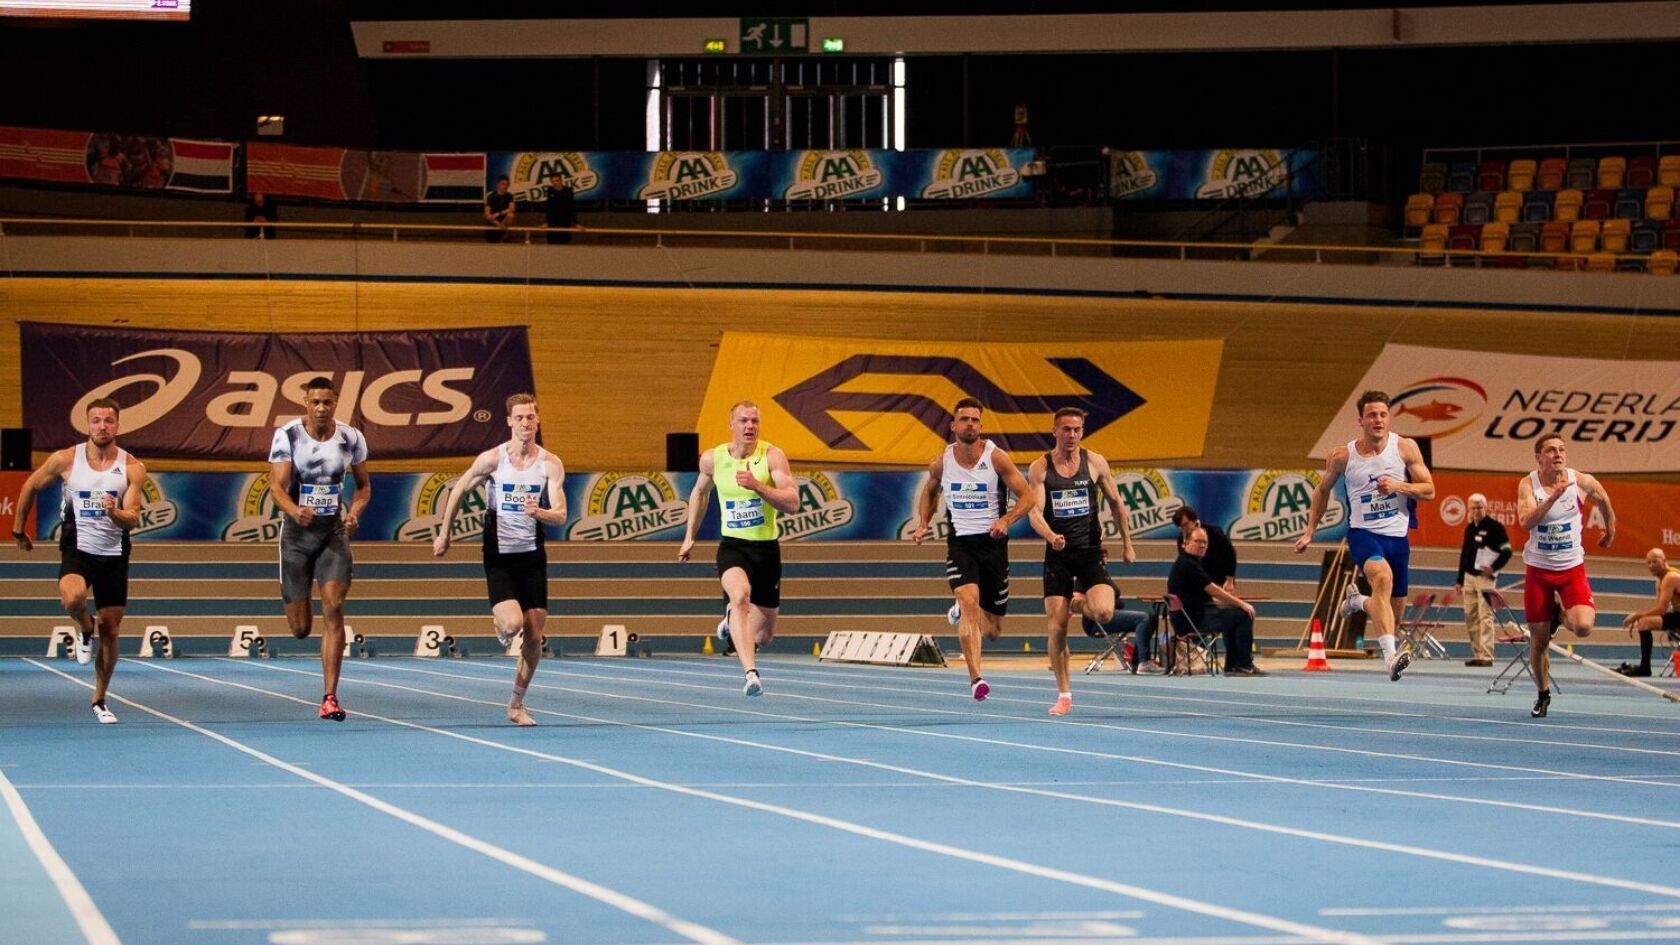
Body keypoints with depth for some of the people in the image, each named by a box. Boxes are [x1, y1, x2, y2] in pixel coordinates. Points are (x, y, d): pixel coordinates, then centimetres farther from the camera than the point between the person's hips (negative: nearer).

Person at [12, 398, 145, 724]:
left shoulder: (132, 468, -5)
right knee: (72, 598, -34)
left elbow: (133, 519, -8)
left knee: (110, 632, 5)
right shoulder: (65, 460, -6)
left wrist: (114, 512, -31)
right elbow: (30, 487, 10)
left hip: (114, 554, 1)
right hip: (77, 548, -1)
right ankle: (84, 629, 2)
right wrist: (19, 529, 17)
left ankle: (99, 700, 22)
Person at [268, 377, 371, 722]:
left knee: (333, 608, -18)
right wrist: (295, 512, -35)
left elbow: (363, 485, 12)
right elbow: (276, 487, -14)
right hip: (296, 534, -1)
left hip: (334, 532, 1)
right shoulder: (287, 436, -9)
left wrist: (355, 511, -9)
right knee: (300, 629, 2)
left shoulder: (351, 438, -2)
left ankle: (330, 698, -17)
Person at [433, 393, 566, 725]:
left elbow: (561, 515, -9)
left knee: (534, 636, 2)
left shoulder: (550, 464, -3)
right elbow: (458, 491, 7)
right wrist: (444, 533, 12)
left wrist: (540, 513, -31)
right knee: (512, 623, -22)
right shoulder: (492, 459, -8)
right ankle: (500, 625, 17)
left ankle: (517, 703, 19)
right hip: (499, 556, -2)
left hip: (533, 555, 2)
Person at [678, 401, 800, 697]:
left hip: (767, 549, 0)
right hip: (732, 547, 0)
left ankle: (733, 626, 47)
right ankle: (751, 673, -42)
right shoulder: (712, 459, 0)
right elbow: (700, 492, 22)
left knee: (763, 635, 9)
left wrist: (757, 485, -31)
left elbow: (792, 503, -19)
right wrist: (689, 537, 23)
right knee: (740, 595, -34)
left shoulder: (772, 456, -8)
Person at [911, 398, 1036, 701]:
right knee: (969, 602, -26)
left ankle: (962, 614, 44)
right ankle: (975, 679, -29)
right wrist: (923, 524, 6)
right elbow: (929, 492, 22)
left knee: (993, 630, 7)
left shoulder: (996, 458, -7)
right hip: (960, 542, 0)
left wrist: (1006, 520, -23)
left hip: (992, 542, 0)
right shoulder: (941, 463, 0)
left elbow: (1027, 496, -6)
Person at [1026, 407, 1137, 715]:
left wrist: (1127, 544, 13)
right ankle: (1064, 695, 8)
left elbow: (1116, 503, 11)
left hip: (1091, 550, 0)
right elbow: (1034, 511, -11)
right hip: (1057, 554, 0)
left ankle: (1085, 603, 16)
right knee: (1057, 627, -3)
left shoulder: (1095, 463, 0)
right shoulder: (1040, 468, -2)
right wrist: (1051, 536, -31)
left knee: (1103, 613, -22)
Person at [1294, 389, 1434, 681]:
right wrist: (1309, 532, 13)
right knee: (1383, 577, -34)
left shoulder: (1405, 447, -2)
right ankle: (1390, 656, -47)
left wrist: (1398, 486, -19)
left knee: (1394, 609, 11)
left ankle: (1357, 601, 47)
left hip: (1397, 536, 3)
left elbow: (1429, 490, -1)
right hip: (1363, 533, -3)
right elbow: (1323, 489, 15)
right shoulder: (1343, 456, -2)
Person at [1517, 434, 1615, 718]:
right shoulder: (1528, 484, -11)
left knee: (1583, 627, -22)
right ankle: (1543, 694, 29)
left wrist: (1610, 531, 26)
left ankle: (1559, 617, 14)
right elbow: (1526, 521, -27)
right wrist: (1554, 495, -37)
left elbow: (1604, 501, 15)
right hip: (1538, 569, 0)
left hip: (1572, 568, 0)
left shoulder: (1582, 482, -8)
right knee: (1538, 640, 5)